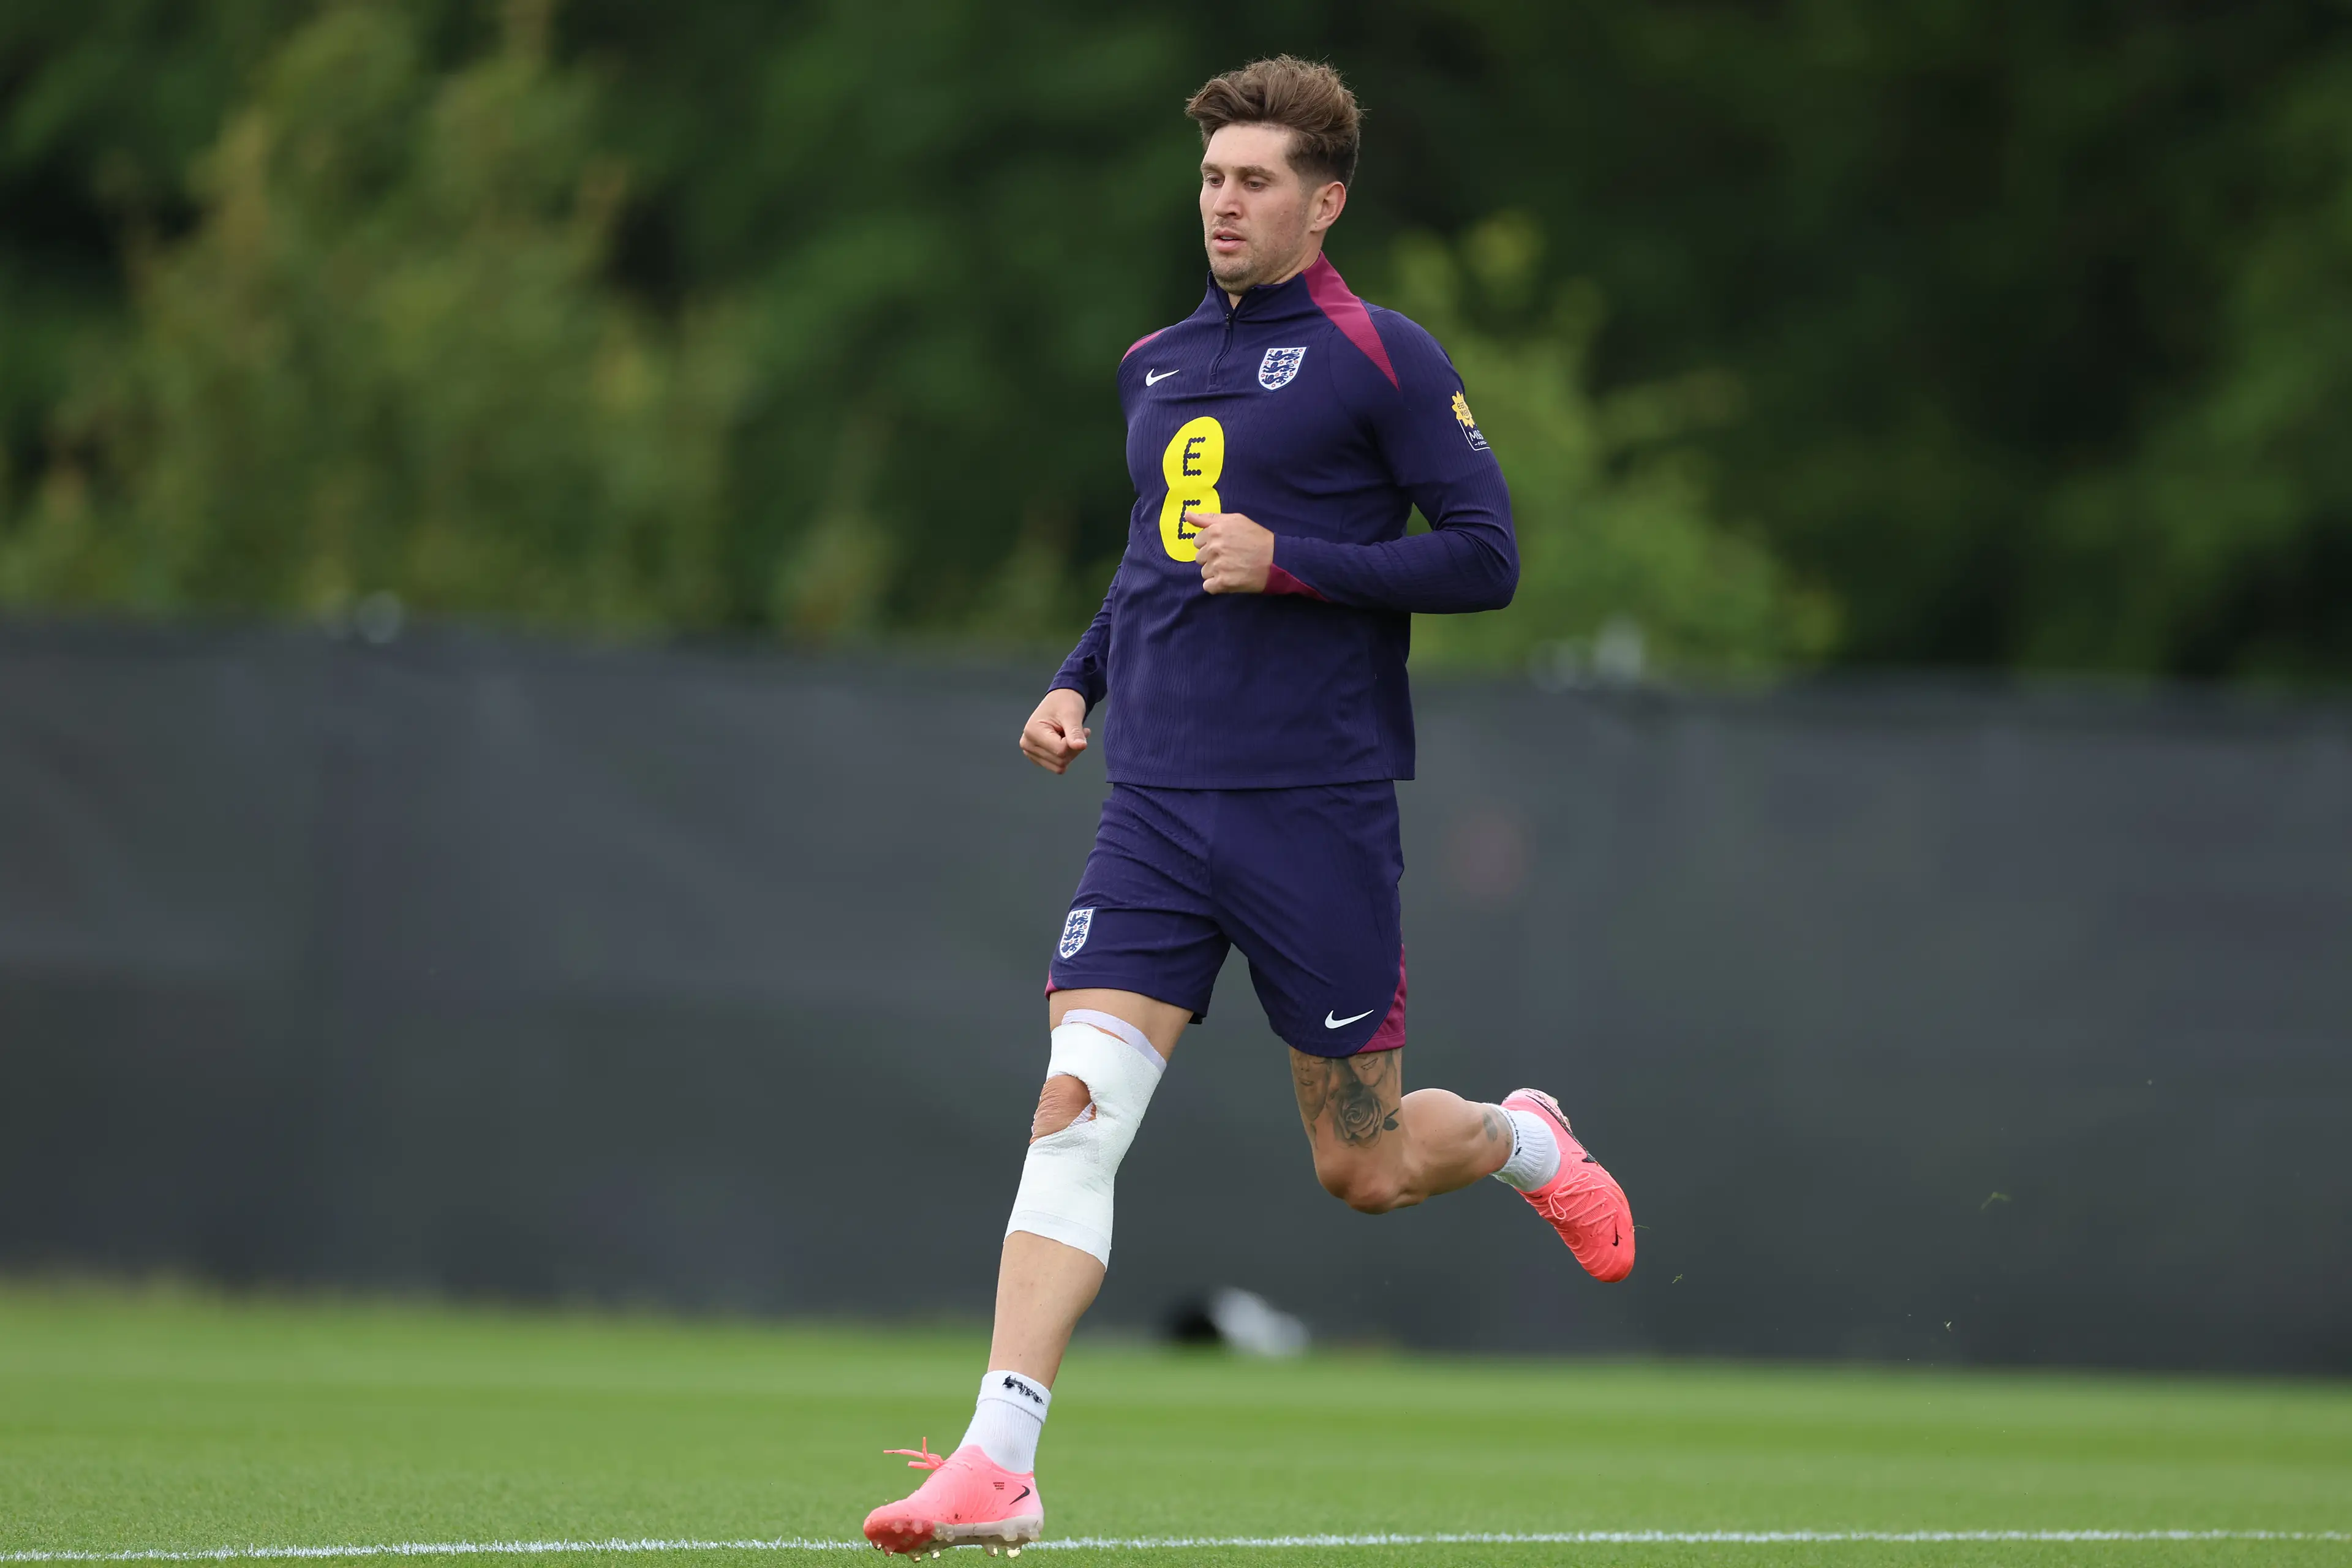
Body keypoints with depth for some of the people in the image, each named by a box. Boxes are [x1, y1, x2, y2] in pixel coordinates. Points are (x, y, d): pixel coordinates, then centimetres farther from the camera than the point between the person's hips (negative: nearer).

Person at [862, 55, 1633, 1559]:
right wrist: (1082, 679, 13)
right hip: (1157, 805, 4)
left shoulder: (1381, 357, -4)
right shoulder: (1155, 364, 15)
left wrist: (1290, 562, -15)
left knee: (1365, 1171, 5)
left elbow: (1487, 556, -7)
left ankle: (1527, 1142, 41)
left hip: (1320, 805, -4)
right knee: (1074, 1109, -13)